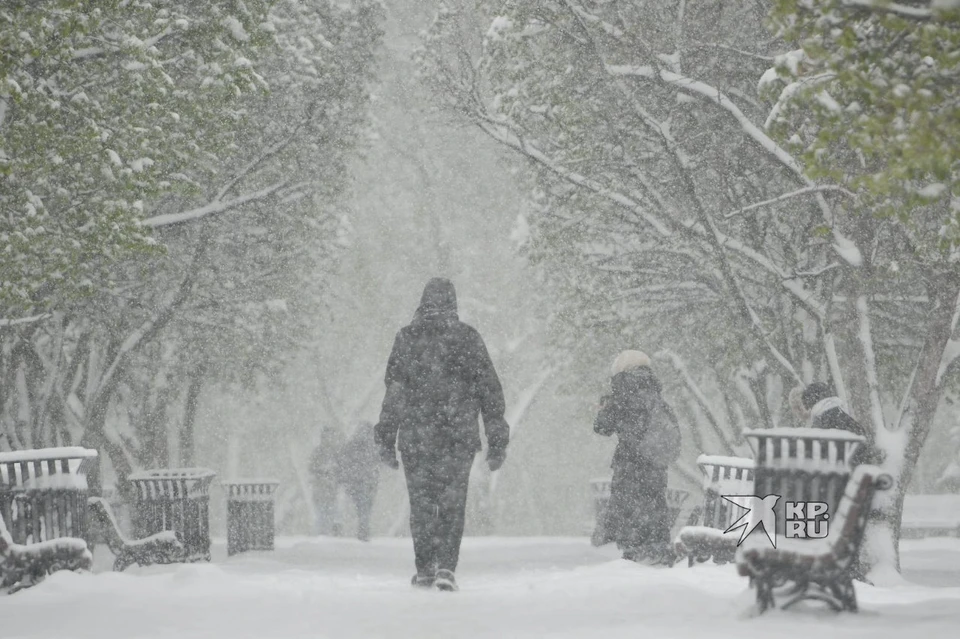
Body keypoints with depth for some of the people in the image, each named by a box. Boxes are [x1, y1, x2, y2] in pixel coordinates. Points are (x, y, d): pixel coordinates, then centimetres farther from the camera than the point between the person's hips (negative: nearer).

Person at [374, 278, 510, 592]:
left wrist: (386, 440, 6)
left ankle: (425, 569, 13)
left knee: (421, 504, 12)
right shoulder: (468, 338, 1)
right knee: (453, 504, 5)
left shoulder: (406, 338, 1)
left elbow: (393, 392, 1)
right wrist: (497, 442, 8)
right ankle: (446, 567, -9)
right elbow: (490, 391, 3)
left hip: (415, 439, 0)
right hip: (459, 440, 0)